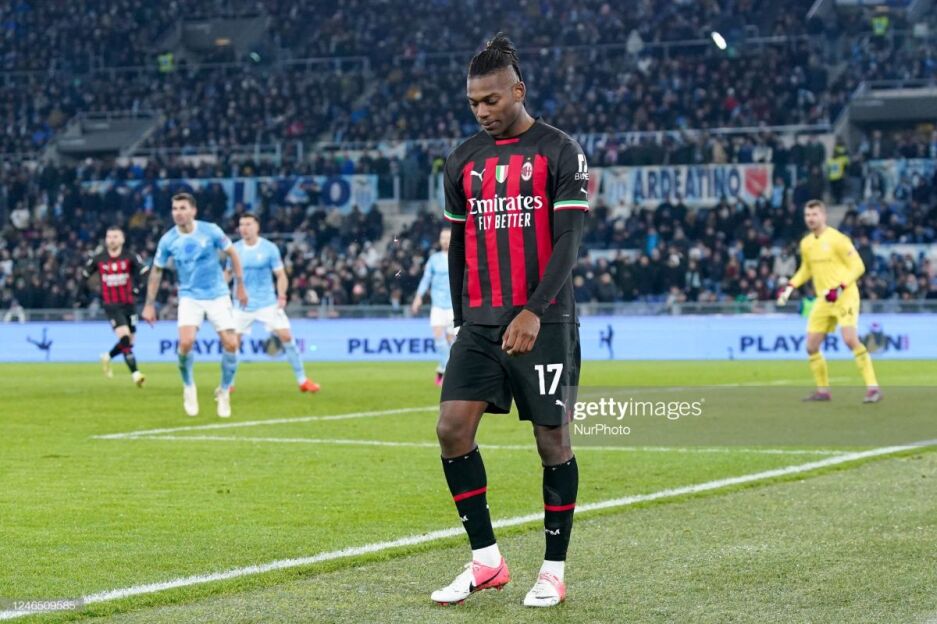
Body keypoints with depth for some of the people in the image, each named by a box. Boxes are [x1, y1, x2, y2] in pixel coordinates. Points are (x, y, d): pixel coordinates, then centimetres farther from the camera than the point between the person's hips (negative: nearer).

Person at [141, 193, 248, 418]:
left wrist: (240, 285, 4)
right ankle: (189, 387, 5)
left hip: (218, 295, 0)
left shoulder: (210, 231, -10)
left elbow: (232, 253, 4)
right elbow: (156, 271, 7)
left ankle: (224, 392, 15)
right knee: (186, 342, -21)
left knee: (231, 344, -8)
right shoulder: (168, 240, -5)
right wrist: (150, 304, 6)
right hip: (190, 296, 0)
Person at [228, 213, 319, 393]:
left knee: (286, 336, -10)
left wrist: (281, 296, -18)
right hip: (243, 304, 2)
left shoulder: (269, 248, -5)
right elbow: (228, 273, 15)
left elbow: (280, 275, -3)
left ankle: (302, 380, 0)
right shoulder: (235, 249, 1)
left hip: (268, 302, -2)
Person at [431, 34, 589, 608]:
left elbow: (568, 241, -11)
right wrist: (463, 319, 16)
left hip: (545, 323, -4)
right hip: (480, 323, 5)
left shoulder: (560, 152, -3)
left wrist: (534, 312, -20)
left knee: (553, 440, 0)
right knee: (452, 428, -7)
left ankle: (555, 571, 12)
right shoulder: (463, 162, 12)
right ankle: (486, 561, 3)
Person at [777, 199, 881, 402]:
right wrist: (789, 287, 12)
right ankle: (823, 390, 20)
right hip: (823, 300, 7)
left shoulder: (837, 239, -11)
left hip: (845, 296, -7)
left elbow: (858, 266, -11)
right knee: (811, 347, 4)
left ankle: (872, 387, -22)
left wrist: (839, 288, -22)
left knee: (850, 338, -25)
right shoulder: (806, 244, 10)